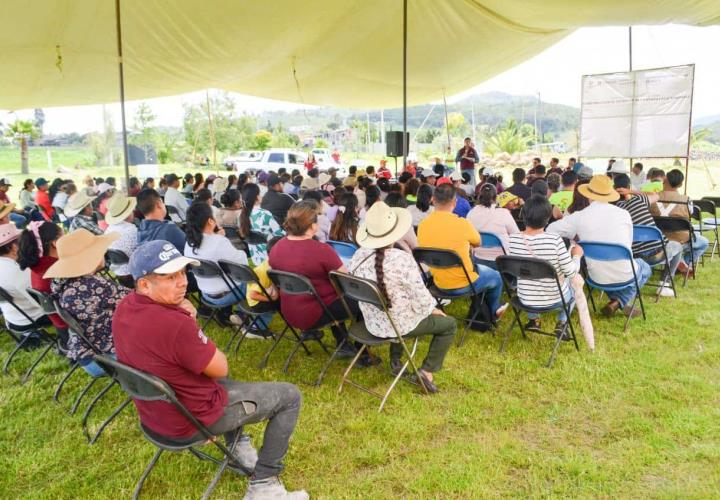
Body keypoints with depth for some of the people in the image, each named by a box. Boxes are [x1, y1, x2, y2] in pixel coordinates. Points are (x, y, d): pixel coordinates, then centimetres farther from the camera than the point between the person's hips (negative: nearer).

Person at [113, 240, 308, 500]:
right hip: (191, 420, -8)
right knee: (289, 395, 3)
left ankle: (238, 446, 35)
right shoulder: (174, 324, -35)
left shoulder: (124, 308, -8)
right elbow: (220, 369, -19)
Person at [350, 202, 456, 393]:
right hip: (400, 325, -6)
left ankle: (395, 361, 38)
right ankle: (427, 371, 11)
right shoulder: (403, 259, -28)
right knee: (449, 324, 15)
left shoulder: (358, 256, -10)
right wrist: (433, 309, 1)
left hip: (372, 323, 6)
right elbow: (421, 298, -22)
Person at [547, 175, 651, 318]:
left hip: (598, 278, 2)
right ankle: (620, 301, 11)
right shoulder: (623, 214, -7)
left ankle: (617, 302, 18)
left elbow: (551, 230, 1)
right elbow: (628, 245, 5)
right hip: (625, 275, -1)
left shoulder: (579, 217, -10)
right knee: (645, 268, 33)